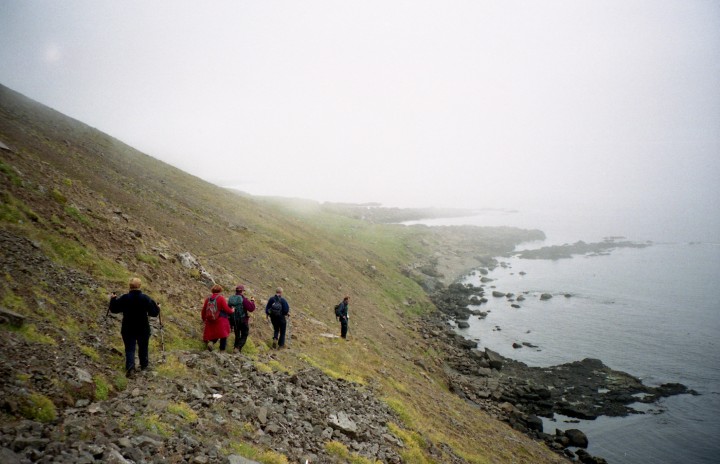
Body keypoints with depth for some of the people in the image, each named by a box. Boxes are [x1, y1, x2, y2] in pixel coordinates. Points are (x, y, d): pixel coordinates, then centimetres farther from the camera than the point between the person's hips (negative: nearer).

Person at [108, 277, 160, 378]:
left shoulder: (124, 298, -12)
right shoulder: (146, 298, -11)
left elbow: (114, 309, -1)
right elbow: (154, 313, -7)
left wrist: (113, 299, 14)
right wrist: (158, 308, 15)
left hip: (128, 329, -1)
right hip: (143, 329, 1)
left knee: (129, 348, 5)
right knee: (143, 347, 18)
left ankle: (130, 367, -14)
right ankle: (144, 364, 34)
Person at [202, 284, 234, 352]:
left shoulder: (208, 299, 4)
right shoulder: (221, 298, -11)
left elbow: (204, 310, 10)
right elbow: (226, 309, -14)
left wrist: (204, 319, 24)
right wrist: (231, 311, 7)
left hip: (210, 321, 5)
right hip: (221, 321, -5)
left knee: (213, 334, 20)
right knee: (223, 334, 7)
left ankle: (211, 342, -8)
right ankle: (222, 350, 9)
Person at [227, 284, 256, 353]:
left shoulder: (230, 299, 1)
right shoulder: (243, 299, -16)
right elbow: (251, 308, -18)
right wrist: (252, 301, -2)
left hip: (234, 320, 5)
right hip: (243, 321, -5)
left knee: (237, 336, 19)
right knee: (244, 336, 7)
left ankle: (236, 347, 18)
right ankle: (238, 348, -10)